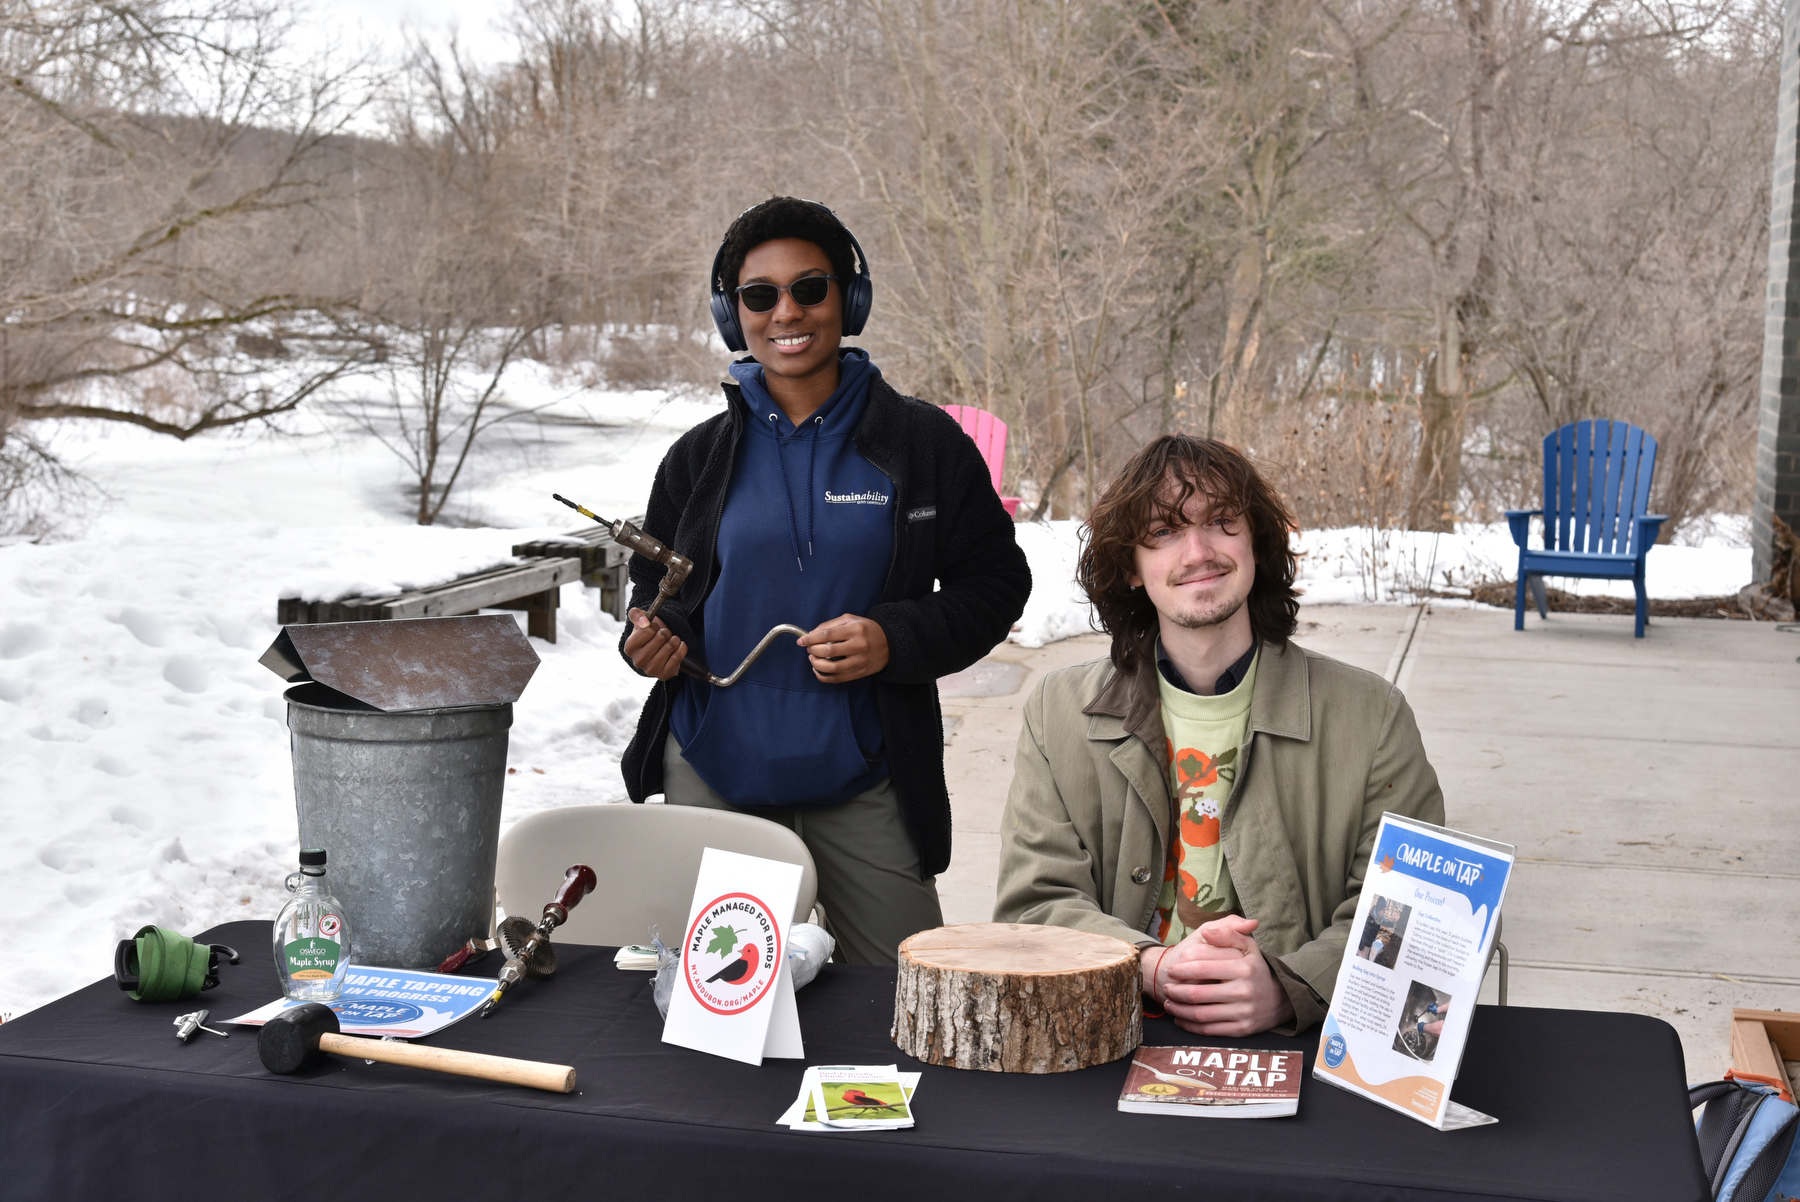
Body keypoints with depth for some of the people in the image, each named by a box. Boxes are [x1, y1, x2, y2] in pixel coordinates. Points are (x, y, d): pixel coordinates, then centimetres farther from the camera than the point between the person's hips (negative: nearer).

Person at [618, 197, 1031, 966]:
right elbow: (655, 586, 16)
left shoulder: (923, 443, -1)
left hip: (864, 786, -1)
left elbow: (995, 581, 2)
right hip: (711, 780, 2)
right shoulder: (700, 456, 6)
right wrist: (650, 637, -8)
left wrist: (895, 640, -15)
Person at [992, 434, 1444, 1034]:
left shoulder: (1372, 715, 3)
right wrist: (1155, 968, -16)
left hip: (1299, 1050, 1)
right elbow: (1032, 905, 3)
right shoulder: (1058, 711, 7)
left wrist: (1285, 991, -19)